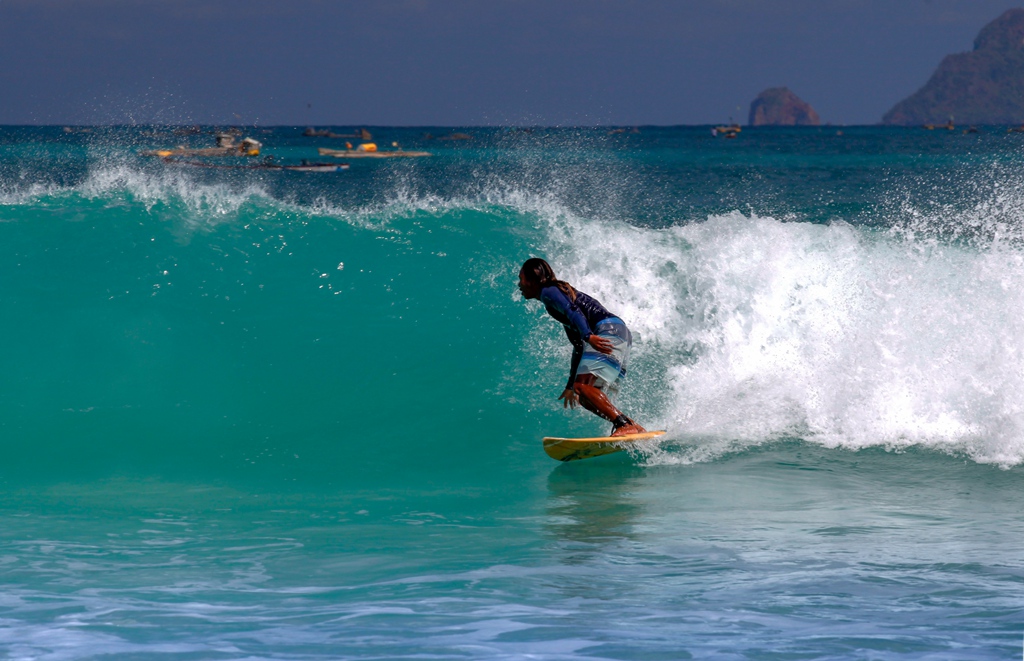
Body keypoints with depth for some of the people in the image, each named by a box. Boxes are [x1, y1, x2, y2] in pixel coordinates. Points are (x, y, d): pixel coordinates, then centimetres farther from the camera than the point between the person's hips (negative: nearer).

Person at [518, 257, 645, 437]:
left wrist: (588, 336, -34)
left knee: (582, 387, -21)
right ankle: (632, 427, -4)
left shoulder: (548, 292, 3)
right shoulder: (562, 292, 30)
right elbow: (578, 345, 34)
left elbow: (572, 311, -18)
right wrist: (570, 385, 39)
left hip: (609, 330, -9)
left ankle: (624, 425, -31)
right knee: (586, 397, 6)